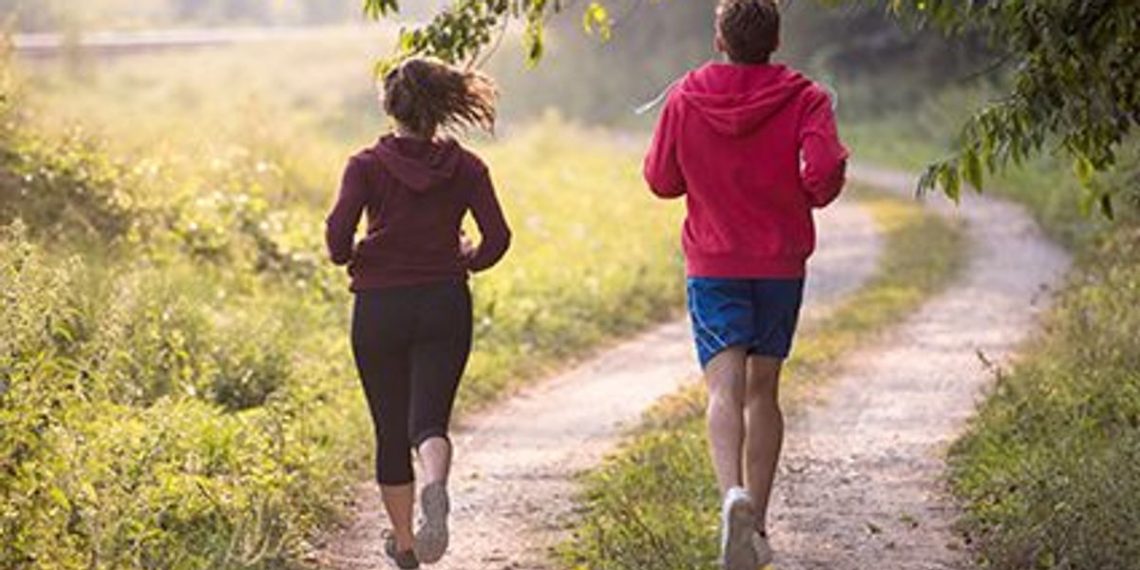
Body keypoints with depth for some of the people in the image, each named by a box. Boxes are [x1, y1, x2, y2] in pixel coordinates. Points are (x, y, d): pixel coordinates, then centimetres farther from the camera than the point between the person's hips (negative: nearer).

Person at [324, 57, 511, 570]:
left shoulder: (368, 166, -4)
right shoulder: (465, 167, 1)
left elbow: (338, 234, -14)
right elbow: (497, 238, -5)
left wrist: (350, 258, 8)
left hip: (379, 307, 0)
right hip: (445, 305, 1)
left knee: (391, 430, 13)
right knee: (429, 420, -2)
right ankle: (435, 485, -37)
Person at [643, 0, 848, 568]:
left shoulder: (685, 99, -1)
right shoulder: (804, 99, -5)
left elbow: (662, 180, 6)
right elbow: (823, 173, -17)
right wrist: (816, 190, 5)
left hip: (712, 264, -1)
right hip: (782, 262, 1)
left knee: (725, 388, -10)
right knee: (763, 389, 13)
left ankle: (734, 495, -36)